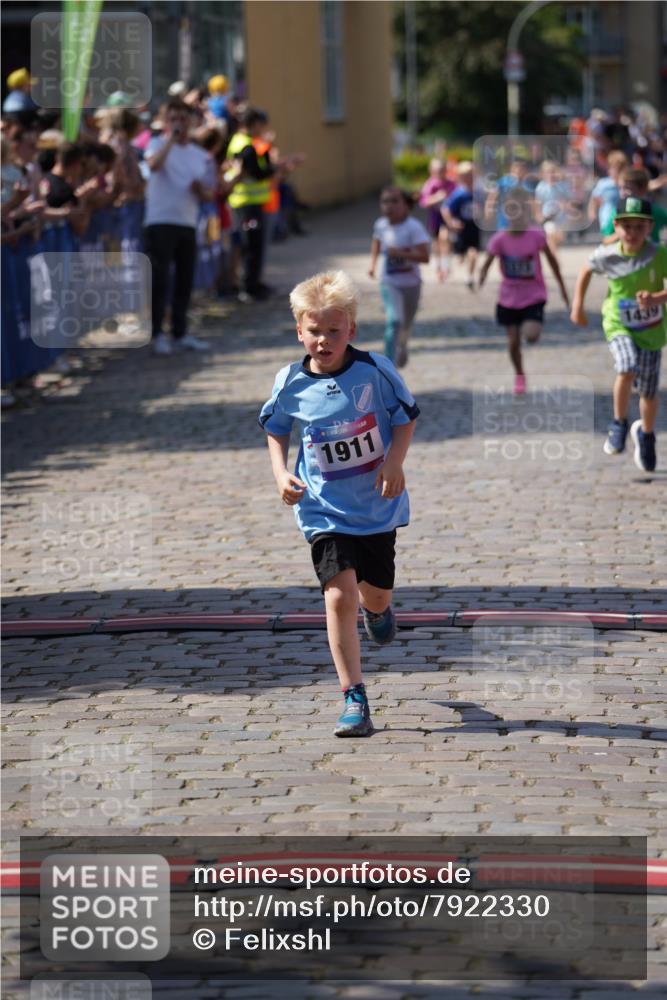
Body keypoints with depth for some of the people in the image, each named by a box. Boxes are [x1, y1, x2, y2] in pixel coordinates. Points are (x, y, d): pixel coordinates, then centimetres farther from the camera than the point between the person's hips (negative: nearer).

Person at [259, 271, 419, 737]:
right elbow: (276, 429, 12)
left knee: (375, 593, 16)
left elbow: (406, 416, 0)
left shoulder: (375, 371, -13)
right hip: (324, 510, 0)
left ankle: (377, 607, 58)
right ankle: (354, 700, -11)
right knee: (339, 596, -16)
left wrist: (394, 462, -16)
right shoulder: (291, 383, -7)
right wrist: (281, 474, -3)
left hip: (377, 505, 1)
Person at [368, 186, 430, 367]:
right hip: (389, 283, 0)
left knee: (407, 322, 20)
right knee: (393, 320, -20)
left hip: (411, 283, 0)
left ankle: (402, 345, 55)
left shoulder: (413, 228, -19)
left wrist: (401, 253, -34)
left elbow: (424, 257, -25)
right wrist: (373, 263, 9)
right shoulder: (381, 225, -6)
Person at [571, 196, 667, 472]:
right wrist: (577, 306, 11)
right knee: (627, 368, -29)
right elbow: (586, 270, 9)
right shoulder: (607, 255, -12)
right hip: (619, 326, 0)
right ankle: (619, 424, -8)